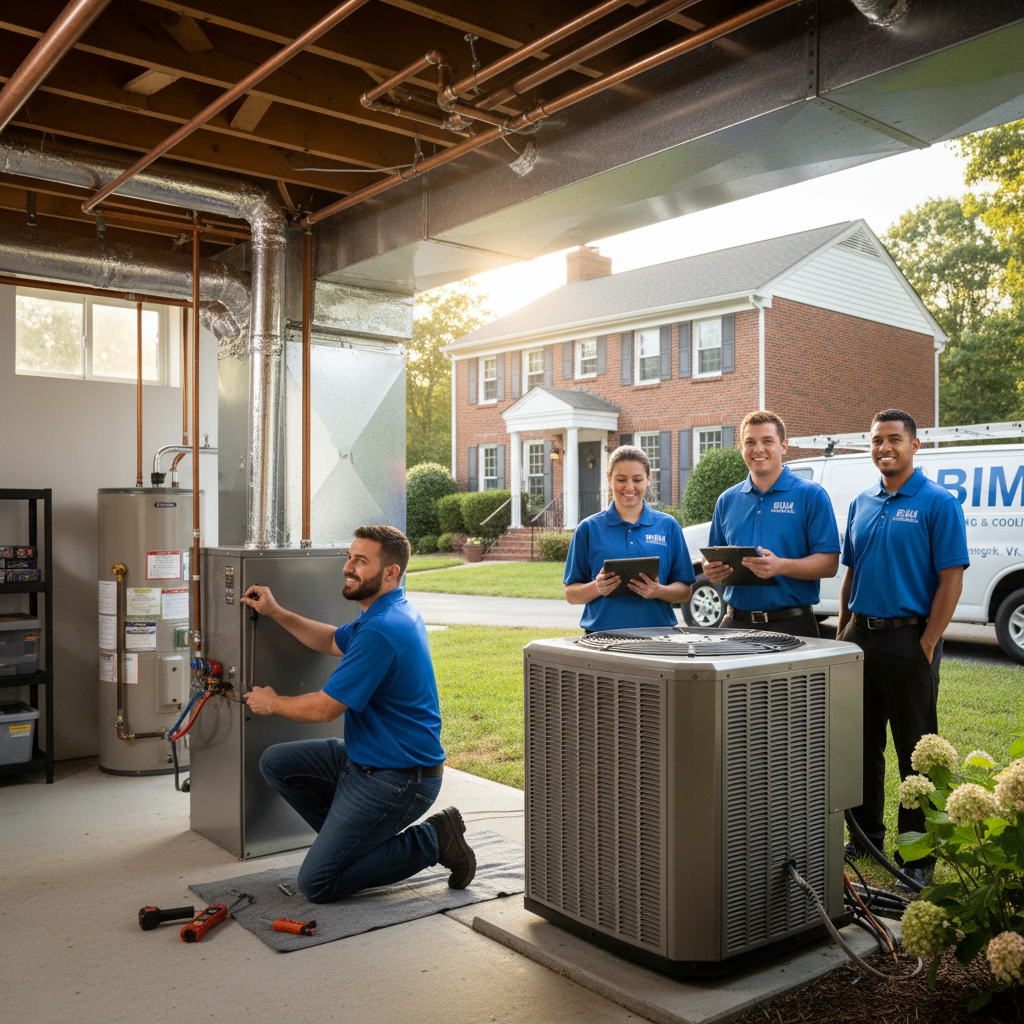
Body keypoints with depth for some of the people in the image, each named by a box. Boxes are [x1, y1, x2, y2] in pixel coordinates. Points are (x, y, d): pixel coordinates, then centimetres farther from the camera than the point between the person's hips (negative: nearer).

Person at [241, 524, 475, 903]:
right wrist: (276, 612, 17)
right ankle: (351, 837, 16)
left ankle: (431, 840, 0)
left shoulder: (381, 630, -26)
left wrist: (272, 703, 0)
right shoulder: (388, 614, 7)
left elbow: (325, 708, -20)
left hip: (396, 780, -10)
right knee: (276, 762, 10)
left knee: (316, 884, -7)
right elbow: (333, 641, 26)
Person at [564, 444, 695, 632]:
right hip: (602, 635, -1)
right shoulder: (588, 529, 7)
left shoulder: (668, 526, 10)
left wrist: (659, 591, -12)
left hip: (657, 635, 1)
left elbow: (685, 591, 9)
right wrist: (597, 587, -13)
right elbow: (571, 594, 7)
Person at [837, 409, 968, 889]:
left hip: (908, 638, -6)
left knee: (915, 754, 3)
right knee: (861, 746, 14)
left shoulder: (938, 503, -6)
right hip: (860, 636, 6)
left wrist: (927, 645, -15)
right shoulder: (861, 504, 12)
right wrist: (843, 632, 11)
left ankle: (917, 857, 15)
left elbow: (951, 579, -11)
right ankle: (865, 835, 29)